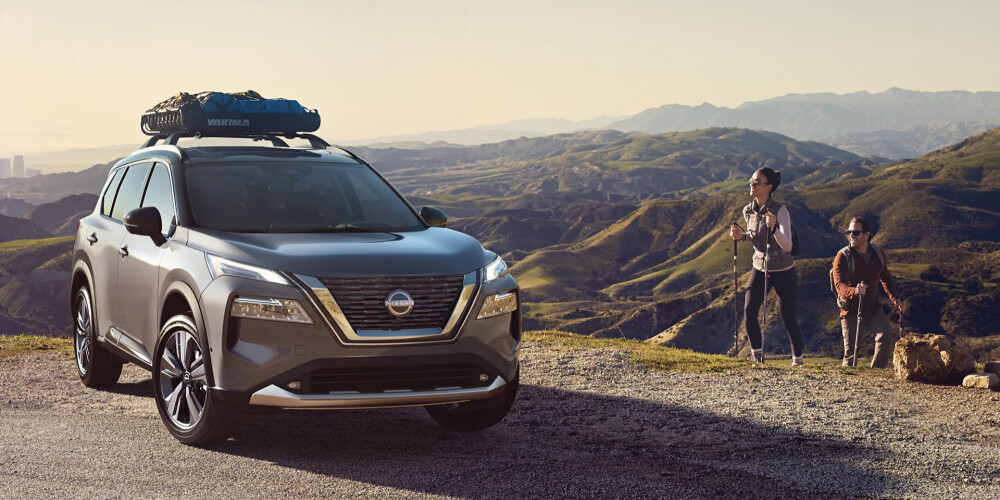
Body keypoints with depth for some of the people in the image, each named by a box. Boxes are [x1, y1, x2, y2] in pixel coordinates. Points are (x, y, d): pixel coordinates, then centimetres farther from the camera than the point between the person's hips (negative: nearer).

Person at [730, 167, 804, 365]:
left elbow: (787, 246, -28)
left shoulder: (781, 211, -20)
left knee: (788, 319, 0)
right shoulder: (748, 210, -3)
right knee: (749, 310, -13)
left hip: (783, 271, -4)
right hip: (760, 268, 5)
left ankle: (797, 360, 20)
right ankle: (757, 354, 4)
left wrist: (773, 228, -43)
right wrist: (741, 236, -5)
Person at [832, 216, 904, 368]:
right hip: (851, 310, -3)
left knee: (886, 336, -21)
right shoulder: (842, 256, -12)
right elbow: (839, 285, -24)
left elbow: (885, 278, 21)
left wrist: (896, 299, 12)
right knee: (851, 351, -3)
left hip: (873, 308, 3)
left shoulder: (878, 254, 2)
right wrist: (854, 291, -45)